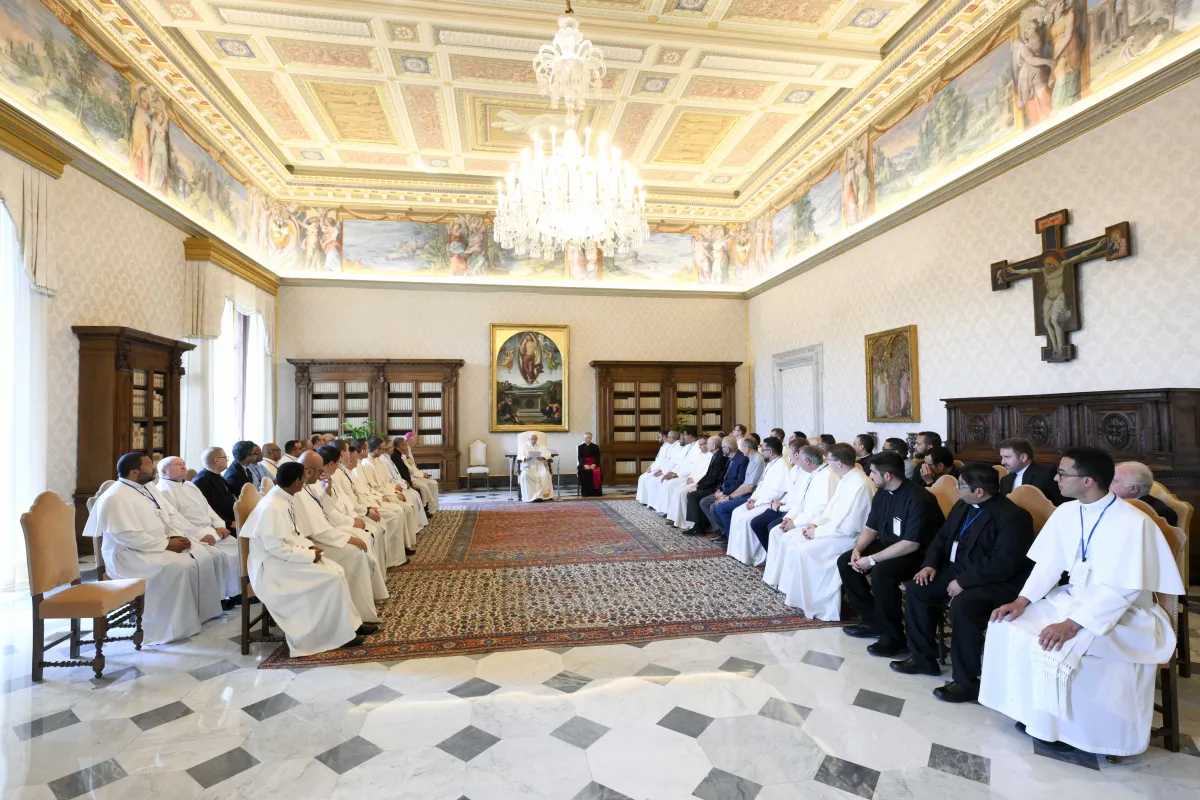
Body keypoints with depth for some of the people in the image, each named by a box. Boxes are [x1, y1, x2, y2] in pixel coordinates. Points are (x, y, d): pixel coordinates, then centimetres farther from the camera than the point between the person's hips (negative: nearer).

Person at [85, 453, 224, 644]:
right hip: (131, 554, -9)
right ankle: (176, 627, -21)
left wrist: (176, 536, -2)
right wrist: (167, 544, -21)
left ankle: (201, 612, 3)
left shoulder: (147, 489, 13)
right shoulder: (116, 498, -16)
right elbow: (129, 536, -24)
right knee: (178, 568, -30)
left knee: (202, 561, -6)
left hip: (160, 547, 9)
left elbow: (164, 521, 19)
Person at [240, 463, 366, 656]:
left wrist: (308, 546, 1)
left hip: (285, 557, 9)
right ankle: (342, 634, -4)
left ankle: (348, 624, 1)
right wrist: (309, 555, -18)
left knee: (337, 570, -5)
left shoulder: (284, 500, 5)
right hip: (273, 566, -9)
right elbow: (275, 548, -25)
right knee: (332, 578, -17)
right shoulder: (273, 507, -24)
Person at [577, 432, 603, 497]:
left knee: (597, 472, -31)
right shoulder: (580, 447, 10)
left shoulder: (596, 446, 10)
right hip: (583, 465, 0)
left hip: (593, 465, 0)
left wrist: (594, 464, -18)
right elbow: (579, 458, 0)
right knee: (584, 472, -33)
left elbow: (598, 457, 1)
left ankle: (596, 491, -22)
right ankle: (586, 492, -27)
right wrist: (585, 465, -18)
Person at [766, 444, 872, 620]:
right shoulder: (846, 479, 6)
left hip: (849, 536, -10)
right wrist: (816, 524, 0)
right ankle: (792, 590, 9)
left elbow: (847, 526, -26)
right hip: (837, 527, 10)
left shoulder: (859, 486, -24)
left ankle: (814, 602, -5)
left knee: (804, 551, -23)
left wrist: (817, 531, -17)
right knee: (790, 538, 2)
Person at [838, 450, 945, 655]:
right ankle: (872, 621, 7)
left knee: (881, 572, -34)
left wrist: (872, 559, -27)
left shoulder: (918, 499, -25)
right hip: (888, 546, 9)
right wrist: (858, 550, -10)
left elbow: (911, 544, -29)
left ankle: (895, 637, -15)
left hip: (919, 555, -9)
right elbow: (870, 528, 9)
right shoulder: (881, 494, 1)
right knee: (845, 561, -3)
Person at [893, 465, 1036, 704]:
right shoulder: (963, 506, 8)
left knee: (962, 606, -34)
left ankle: (967, 682, -16)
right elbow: (942, 537, 15)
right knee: (916, 589, -4)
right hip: (958, 571, 9)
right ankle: (923, 658, 10)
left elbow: (1002, 564, -27)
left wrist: (963, 582, -25)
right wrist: (931, 564, -3)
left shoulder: (1012, 516, -20)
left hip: (997, 583, -9)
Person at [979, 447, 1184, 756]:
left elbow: (1122, 590, -26)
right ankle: (1033, 711, 7)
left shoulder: (1132, 523, -22)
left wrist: (1073, 624, -31)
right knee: (1009, 628, -10)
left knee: (1055, 649, -28)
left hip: (1123, 612, -7)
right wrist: (1022, 600, -10)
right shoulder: (1065, 512, -1)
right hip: (1073, 598, 7)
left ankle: (1063, 726, -2)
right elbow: (1049, 564, 4)